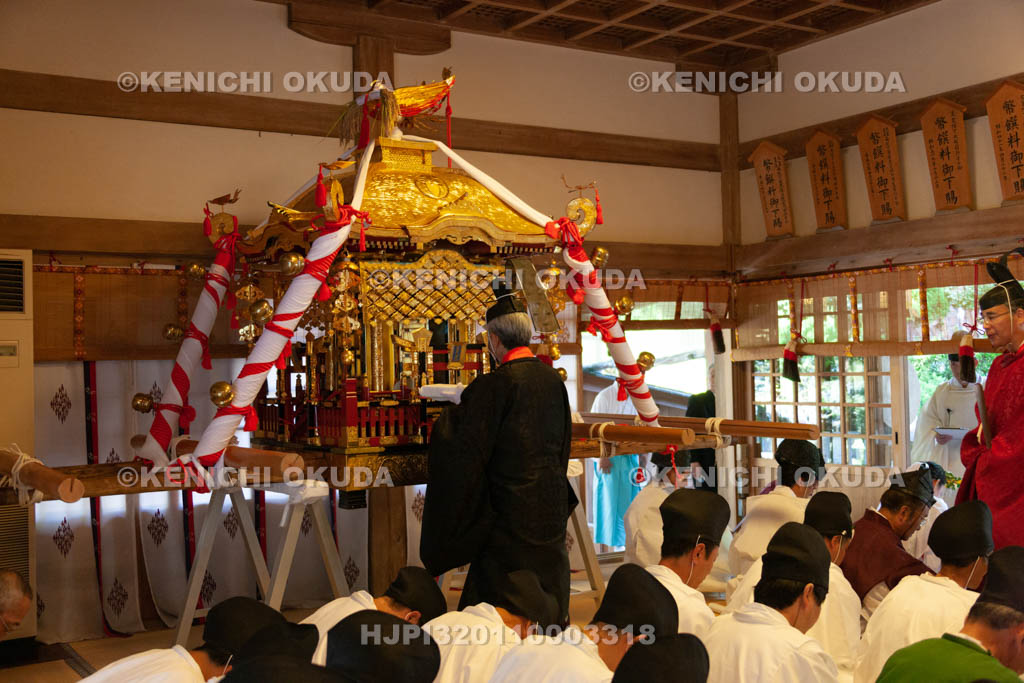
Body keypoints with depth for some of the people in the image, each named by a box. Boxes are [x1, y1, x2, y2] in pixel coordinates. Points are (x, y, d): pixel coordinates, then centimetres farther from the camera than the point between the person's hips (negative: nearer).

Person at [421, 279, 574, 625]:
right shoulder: (553, 379, 4)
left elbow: (466, 448, -14)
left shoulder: (495, 383, -17)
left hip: (511, 509, -7)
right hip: (551, 505, 7)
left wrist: (446, 419, 4)